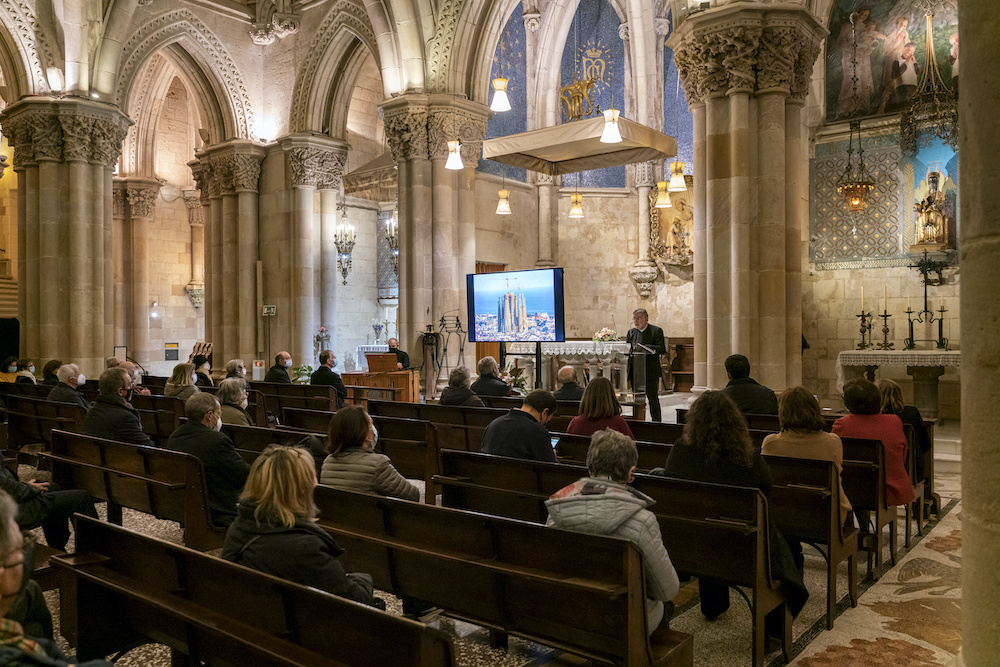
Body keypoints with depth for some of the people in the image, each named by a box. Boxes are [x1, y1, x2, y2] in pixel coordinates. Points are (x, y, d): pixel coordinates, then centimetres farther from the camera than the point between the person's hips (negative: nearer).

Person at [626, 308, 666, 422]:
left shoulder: (656, 331, -1)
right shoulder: (631, 332, 14)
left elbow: (662, 349, -12)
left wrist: (646, 348, -23)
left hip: (651, 372, -4)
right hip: (635, 373, 4)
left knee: (653, 399, 1)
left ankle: (656, 422, 11)